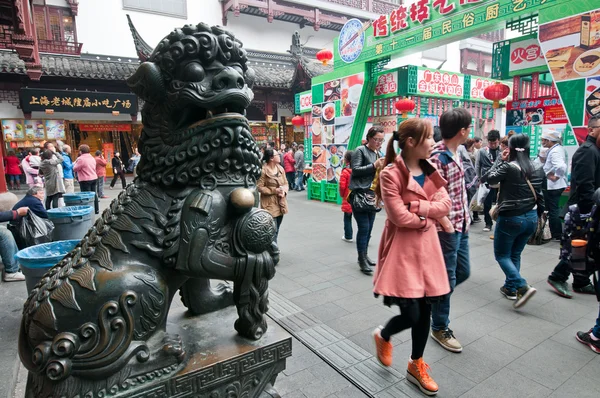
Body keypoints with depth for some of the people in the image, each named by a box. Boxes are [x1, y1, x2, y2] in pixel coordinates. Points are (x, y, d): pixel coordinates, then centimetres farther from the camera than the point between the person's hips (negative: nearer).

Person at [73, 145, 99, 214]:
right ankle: (96, 209, 19)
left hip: (85, 180, -8)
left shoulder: (80, 159, -14)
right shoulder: (92, 158, 11)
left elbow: (75, 169, -8)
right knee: (94, 194, 14)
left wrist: (75, 163, 8)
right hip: (94, 178, 8)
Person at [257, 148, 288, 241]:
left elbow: (286, 183, 12)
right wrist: (275, 190, -18)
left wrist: (284, 191, -10)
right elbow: (259, 187, -14)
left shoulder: (280, 168, 7)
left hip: (281, 204, 7)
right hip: (270, 205, -7)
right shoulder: (263, 170, -14)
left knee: (276, 231, 17)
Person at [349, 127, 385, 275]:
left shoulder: (377, 153, 15)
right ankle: (362, 260, 2)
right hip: (359, 195, -7)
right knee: (363, 228, -8)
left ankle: (364, 255, 26)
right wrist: (374, 166, -19)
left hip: (372, 196, 7)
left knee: (369, 228, 13)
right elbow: (355, 170, -14)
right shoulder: (360, 151, -5)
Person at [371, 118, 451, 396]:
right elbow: (400, 217, -20)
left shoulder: (430, 171, 8)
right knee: (411, 314, -4)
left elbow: (445, 204, 0)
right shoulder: (391, 174, -15)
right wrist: (428, 216, -5)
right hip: (402, 248, -7)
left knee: (425, 309, 13)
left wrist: (418, 207, -15)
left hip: (427, 247, 7)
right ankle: (383, 336, 31)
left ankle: (416, 365, 34)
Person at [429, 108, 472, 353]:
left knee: (463, 272, 19)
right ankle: (440, 328, 23)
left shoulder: (456, 153, 10)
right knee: (447, 278, 4)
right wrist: (444, 222, -20)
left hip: (461, 224, 9)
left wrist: (465, 217, 16)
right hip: (446, 227, -9)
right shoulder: (437, 157, -20)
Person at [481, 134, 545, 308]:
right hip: (531, 218, 7)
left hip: (510, 218, -7)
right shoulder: (536, 168, 4)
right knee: (515, 254, 19)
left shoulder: (508, 167, -17)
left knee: (502, 255, 7)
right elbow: (539, 194, 9)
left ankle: (523, 287, -7)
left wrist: (500, 161, -2)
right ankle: (510, 288, 26)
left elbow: (487, 178, -8)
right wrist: (536, 215, 17)